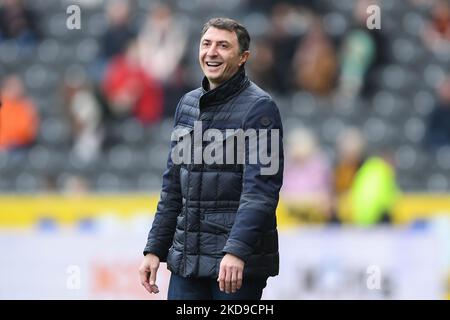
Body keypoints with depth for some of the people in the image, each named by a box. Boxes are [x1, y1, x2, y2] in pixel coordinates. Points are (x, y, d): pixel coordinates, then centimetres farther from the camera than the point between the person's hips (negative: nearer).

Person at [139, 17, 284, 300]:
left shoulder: (259, 107, -8)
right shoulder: (188, 104, 13)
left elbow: (260, 189, -18)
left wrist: (237, 250, -27)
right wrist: (155, 249, 13)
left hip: (240, 260, -6)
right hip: (186, 258, 6)